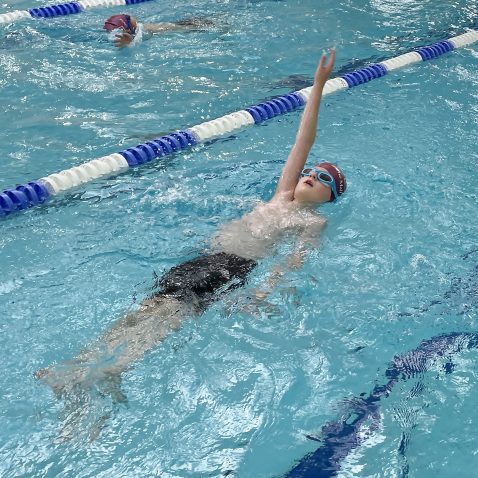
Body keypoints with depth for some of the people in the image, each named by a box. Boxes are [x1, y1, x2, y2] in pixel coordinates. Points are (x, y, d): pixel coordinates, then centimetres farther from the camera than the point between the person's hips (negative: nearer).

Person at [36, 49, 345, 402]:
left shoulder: (314, 222, 10)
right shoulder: (282, 197, 26)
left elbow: (299, 257, -7)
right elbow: (303, 143, 24)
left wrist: (266, 290, -26)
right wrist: (318, 86, 24)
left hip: (236, 266, -6)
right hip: (205, 256, 6)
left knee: (171, 311, -30)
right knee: (146, 309, -16)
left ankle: (110, 371, -47)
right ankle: (84, 362, -30)